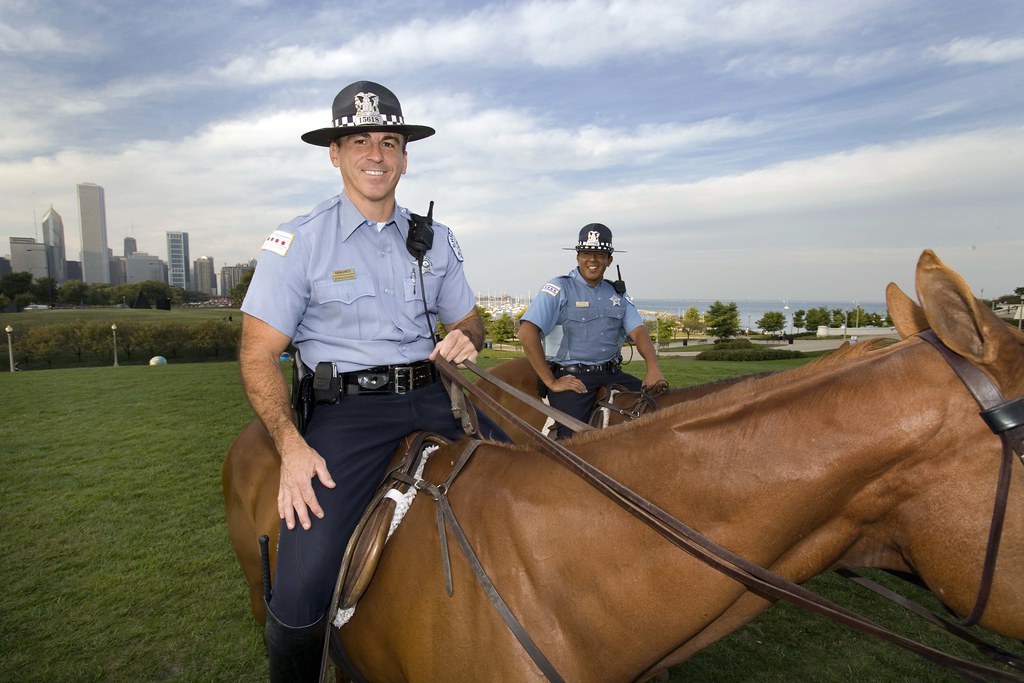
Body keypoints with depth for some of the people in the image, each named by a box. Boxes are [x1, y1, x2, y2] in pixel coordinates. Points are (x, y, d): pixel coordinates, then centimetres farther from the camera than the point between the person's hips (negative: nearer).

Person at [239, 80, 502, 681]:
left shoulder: (435, 241, 12)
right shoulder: (299, 241, 0)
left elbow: (469, 319, 20)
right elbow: (258, 355, -1)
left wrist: (465, 339, -5)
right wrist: (292, 446, -14)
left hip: (434, 393, 4)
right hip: (347, 408, -4)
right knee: (300, 600, -19)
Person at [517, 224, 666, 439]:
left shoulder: (618, 294, 16)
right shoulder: (559, 289, -2)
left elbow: (638, 331, 6)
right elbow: (527, 333, -12)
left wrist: (653, 367, -15)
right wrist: (551, 382, -14)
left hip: (612, 375, 6)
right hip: (570, 377, -5)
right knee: (574, 435, -26)